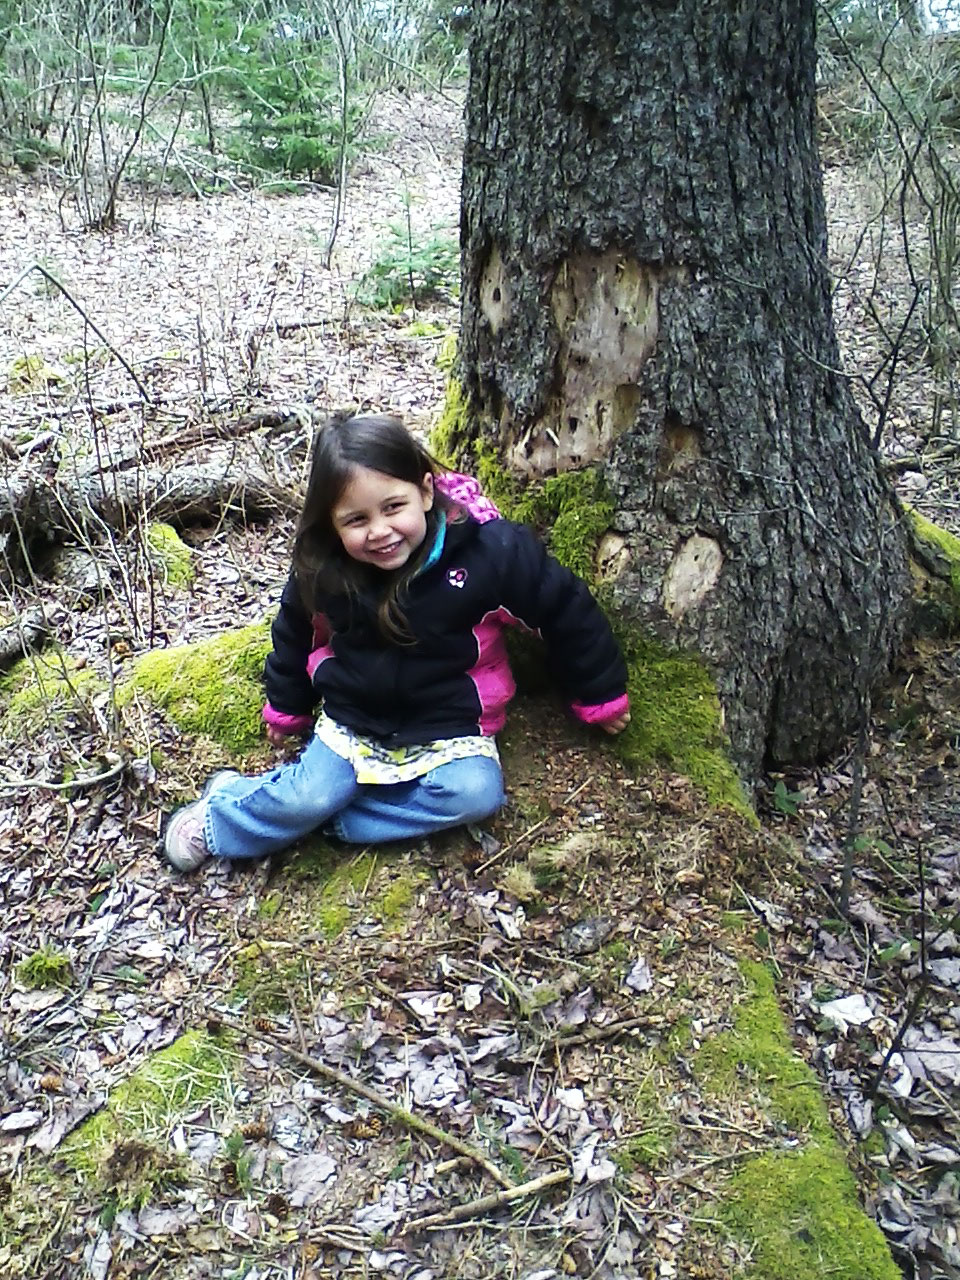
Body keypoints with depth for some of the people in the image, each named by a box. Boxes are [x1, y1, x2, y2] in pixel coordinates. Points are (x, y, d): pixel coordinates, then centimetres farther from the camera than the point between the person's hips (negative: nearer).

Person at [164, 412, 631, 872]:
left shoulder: (489, 550, -22)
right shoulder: (321, 570, -12)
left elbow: (564, 610, -9)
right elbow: (294, 634, 9)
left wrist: (601, 694, 0)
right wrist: (286, 709, 20)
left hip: (448, 726, 0)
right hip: (352, 721, 1)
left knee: (475, 794, -26)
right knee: (310, 795, -19)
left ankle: (319, 813, -16)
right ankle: (221, 811, 10)